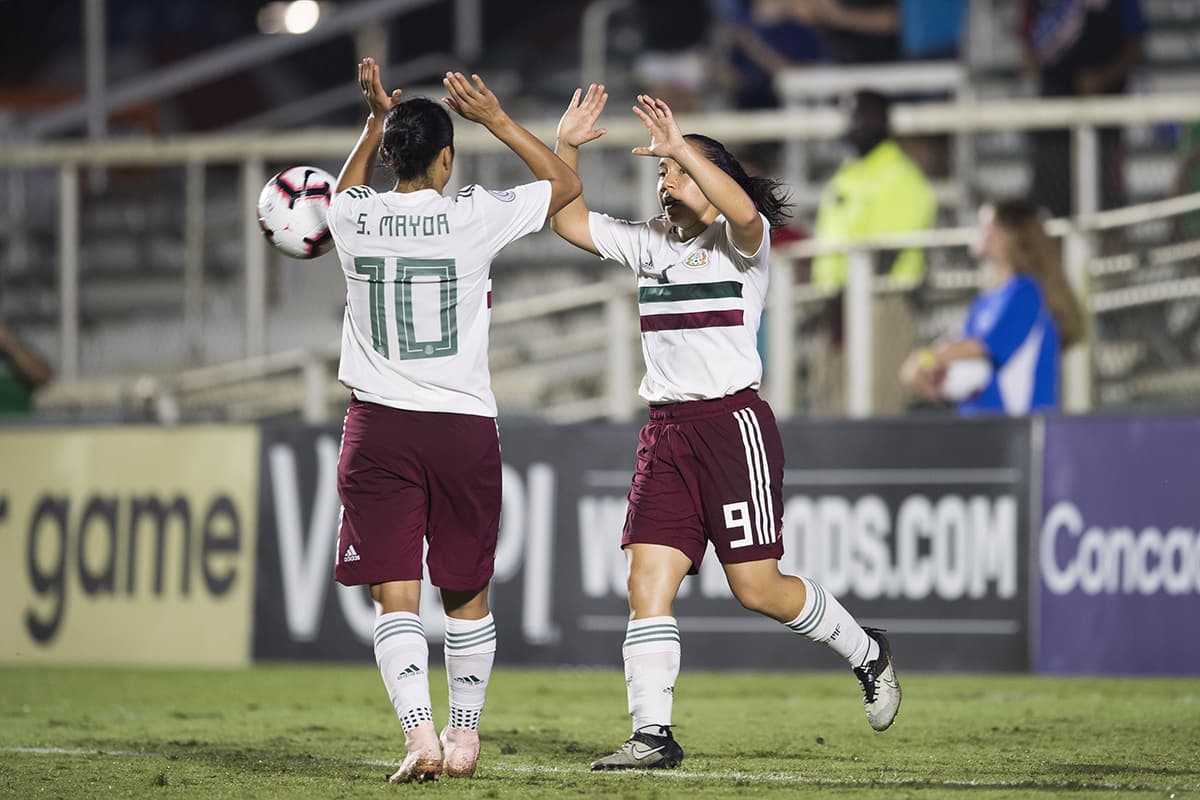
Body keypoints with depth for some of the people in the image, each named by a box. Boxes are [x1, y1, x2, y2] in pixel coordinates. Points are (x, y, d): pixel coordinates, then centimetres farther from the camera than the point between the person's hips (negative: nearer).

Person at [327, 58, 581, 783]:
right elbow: (566, 184, 11)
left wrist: (378, 118, 27)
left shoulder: (353, 219, 1)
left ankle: (421, 733, -19)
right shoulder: (472, 217, -6)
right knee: (467, 594, 16)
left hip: (378, 426, 1)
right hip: (464, 426, 0)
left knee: (396, 596, -3)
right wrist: (495, 118, 12)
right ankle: (465, 734, 25)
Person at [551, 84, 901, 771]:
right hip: (666, 428, 6)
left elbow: (743, 211, -27)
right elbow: (569, 221, 13)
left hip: (733, 421, -6)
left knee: (757, 586, -5)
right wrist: (567, 148, 0)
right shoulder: (647, 244, 16)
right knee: (648, 579, -6)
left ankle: (868, 654, 20)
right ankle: (653, 734, -5)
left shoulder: (740, 242, -3)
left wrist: (683, 150, -33)